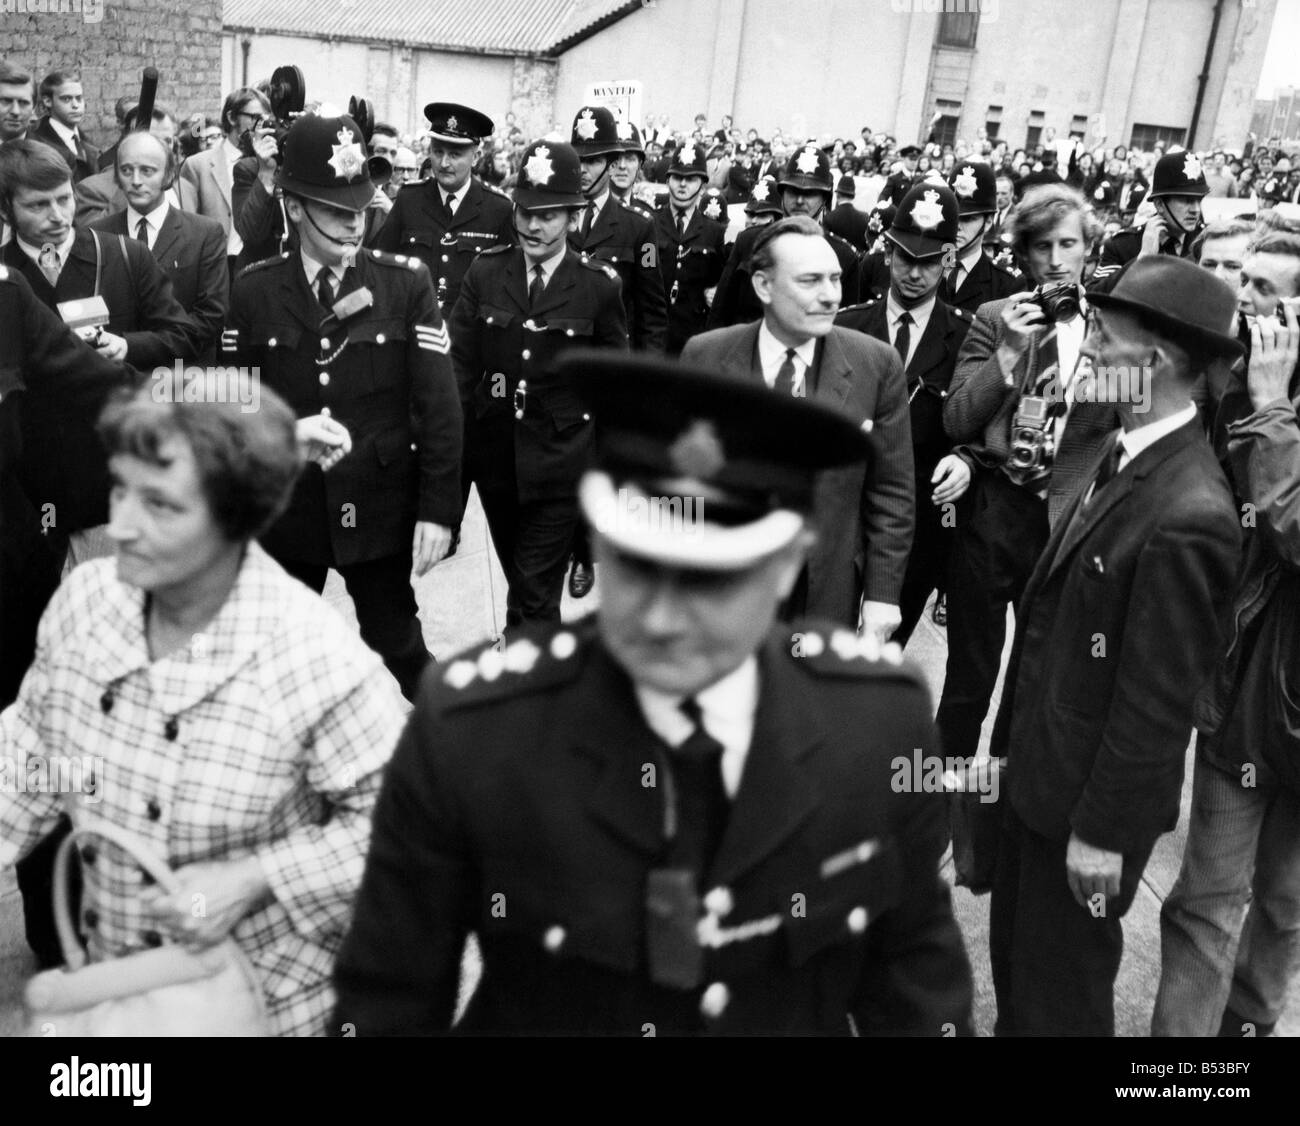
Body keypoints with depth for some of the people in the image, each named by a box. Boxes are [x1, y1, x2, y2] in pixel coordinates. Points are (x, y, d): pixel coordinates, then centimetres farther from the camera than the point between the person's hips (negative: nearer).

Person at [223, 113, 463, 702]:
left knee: (398, 650, 9)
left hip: (380, 505, -2)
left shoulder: (405, 284, -5)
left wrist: (438, 509, -11)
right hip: (281, 508, 2)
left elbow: (439, 404, -7)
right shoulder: (253, 290, -1)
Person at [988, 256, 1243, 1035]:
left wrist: (1103, 831, -14)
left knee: (1060, 997, 13)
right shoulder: (1125, 454, 0)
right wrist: (1013, 740, 12)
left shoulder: (1188, 516, -28)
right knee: (1013, 955, 24)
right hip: (1042, 767, 8)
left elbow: (1156, 700, -22)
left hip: (1094, 795, -8)